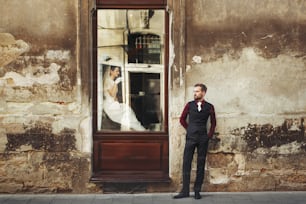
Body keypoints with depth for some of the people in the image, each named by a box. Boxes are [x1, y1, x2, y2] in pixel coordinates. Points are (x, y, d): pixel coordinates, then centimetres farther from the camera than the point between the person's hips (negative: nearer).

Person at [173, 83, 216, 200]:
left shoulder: (209, 107, 2)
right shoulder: (189, 105, 4)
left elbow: (213, 122, 14)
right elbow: (182, 119, 13)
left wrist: (210, 135, 7)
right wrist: (189, 129, 9)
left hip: (203, 139, 0)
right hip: (191, 138, 1)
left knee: (201, 165, 3)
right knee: (186, 164, -2)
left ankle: (197, 191, 11)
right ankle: (185, 191, 4)